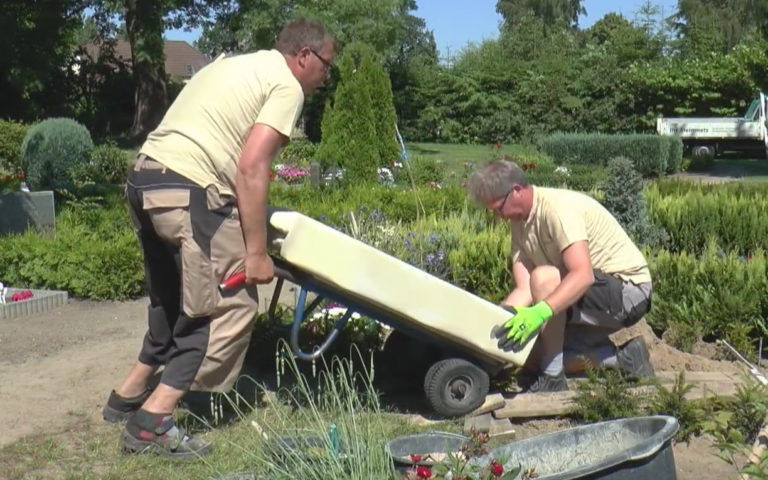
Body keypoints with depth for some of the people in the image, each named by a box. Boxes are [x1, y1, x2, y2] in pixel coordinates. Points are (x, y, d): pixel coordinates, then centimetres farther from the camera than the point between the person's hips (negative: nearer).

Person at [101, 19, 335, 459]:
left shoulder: (237, 64, 26)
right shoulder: (287, 85, -2)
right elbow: (251, 167, -14)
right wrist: (256, 253, -11)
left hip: (145, 178, 10)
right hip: (188, 192, -9)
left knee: (174, 301, 24)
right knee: (231, 308, 0)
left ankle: (129, 395, 33)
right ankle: (152, 422, -1)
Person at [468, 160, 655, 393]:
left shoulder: (558, 208, -25)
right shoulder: (520, 222, 2)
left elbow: (583, 275, -38)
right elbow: (524, 290, -5)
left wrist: (539, 312, -48)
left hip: (629, 289, -10)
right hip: (593, 293, 10)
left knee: (543, 278, -33)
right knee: (532, 358, 7)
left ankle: (552, 378, -21)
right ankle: (625, 358, 10)